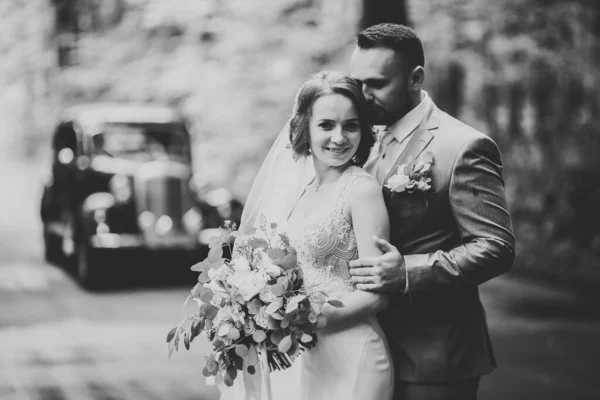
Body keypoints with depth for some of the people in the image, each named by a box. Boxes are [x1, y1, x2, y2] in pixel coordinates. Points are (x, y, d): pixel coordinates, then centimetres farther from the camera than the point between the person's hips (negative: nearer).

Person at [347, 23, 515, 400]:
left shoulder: (463, 147, -13)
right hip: (381, 352, 7)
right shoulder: (372, 145, 12)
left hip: (433, 359, -7)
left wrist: (408, 273, -27)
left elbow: (496, 247, -18)